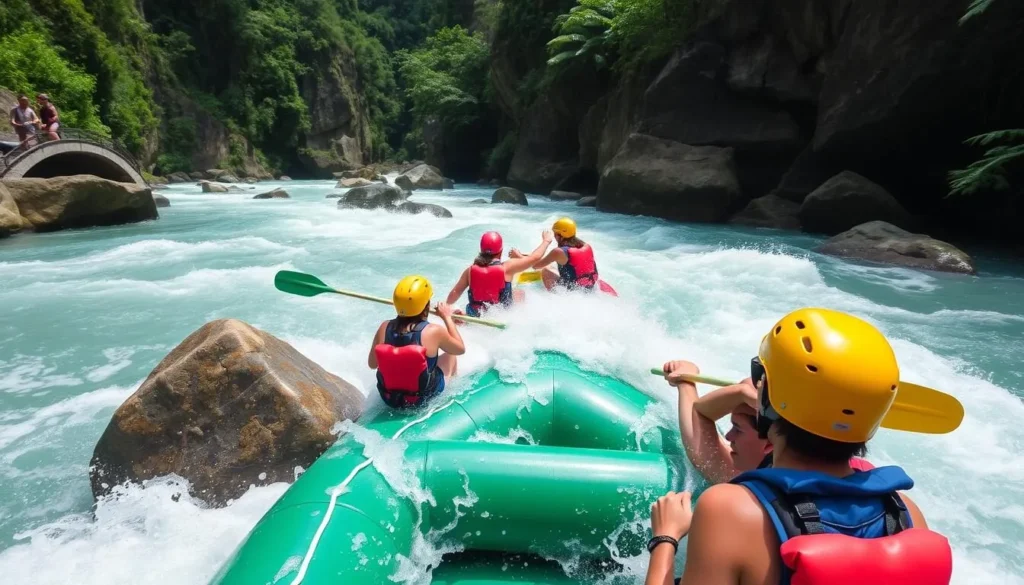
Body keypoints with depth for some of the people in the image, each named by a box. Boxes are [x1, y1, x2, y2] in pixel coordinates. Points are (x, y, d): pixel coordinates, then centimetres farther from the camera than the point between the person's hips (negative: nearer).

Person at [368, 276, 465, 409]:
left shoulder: (384, 328, -14)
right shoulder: (434, 332, -23)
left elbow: (372, 364, 1)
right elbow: (461, 349, -4)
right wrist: (447, 317, 4)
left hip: (389, 398, 3)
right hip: (424, 398, -3)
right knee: (449, 356, 20)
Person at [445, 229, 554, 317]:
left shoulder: (470, 270, -9)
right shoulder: (507, 267, -16)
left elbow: (454, 293, -5)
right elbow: (535, 257, -8)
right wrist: (546, 241, 9)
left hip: (475, 317, 3)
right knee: (519, 293, 24)